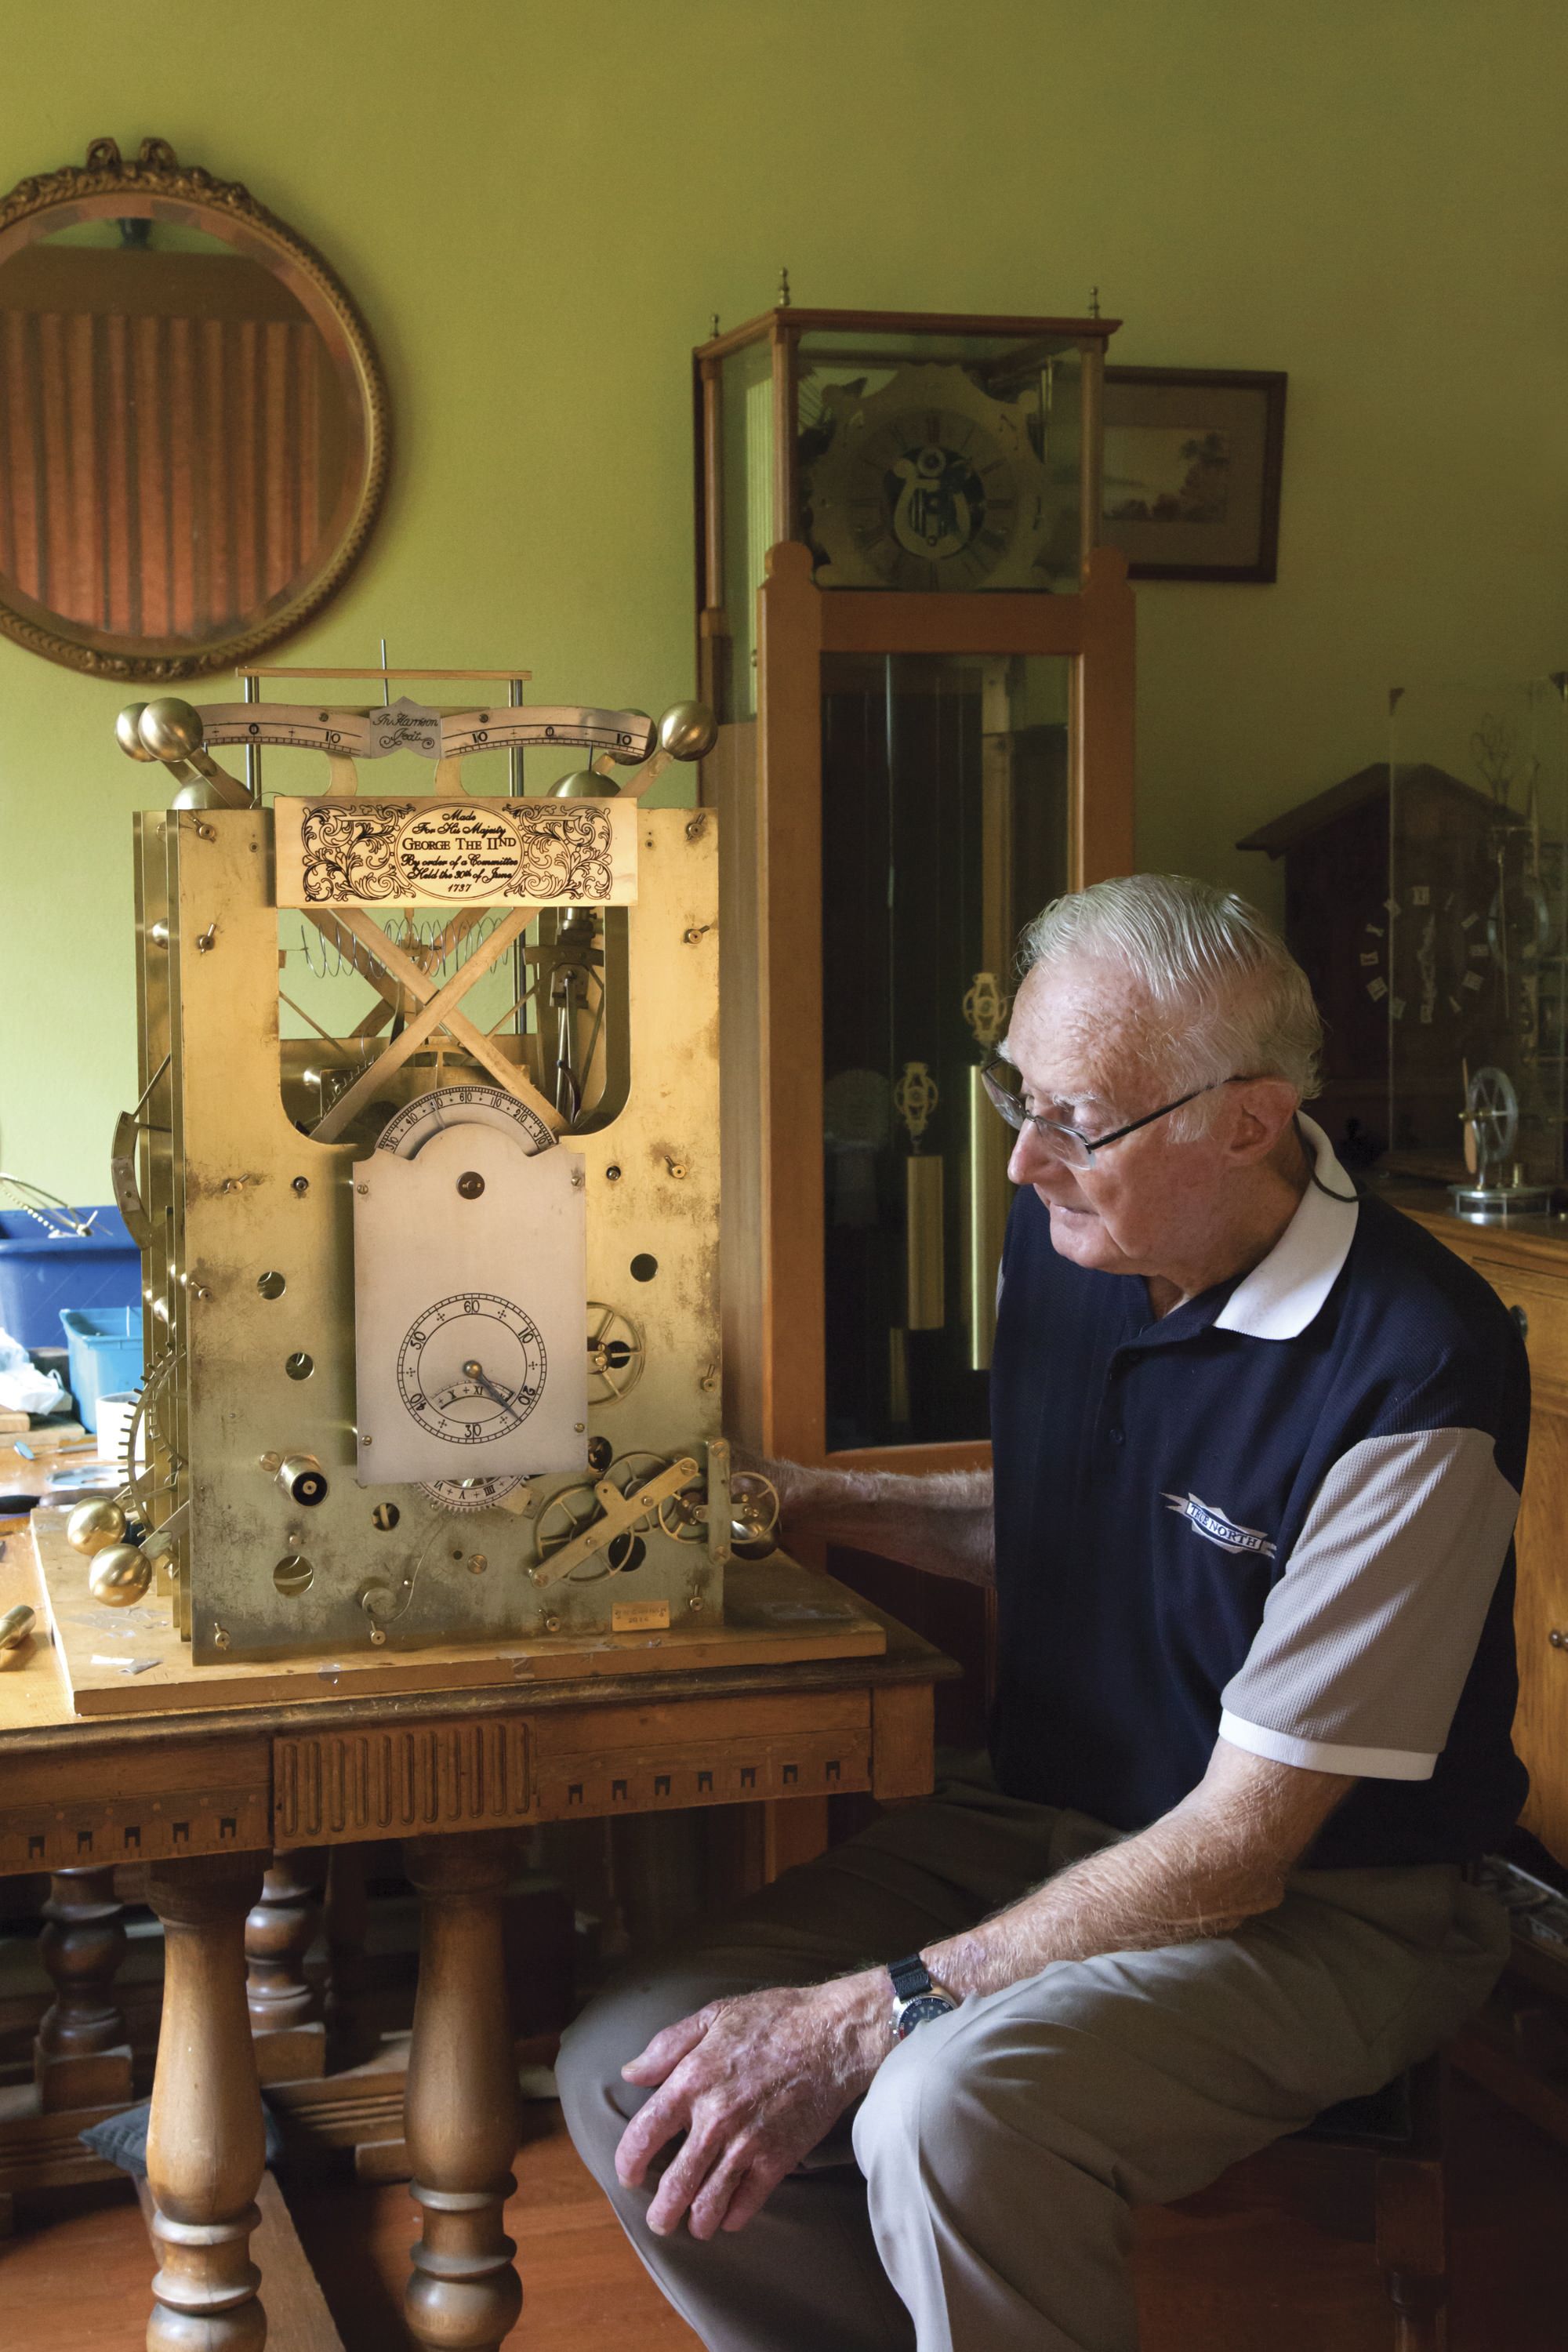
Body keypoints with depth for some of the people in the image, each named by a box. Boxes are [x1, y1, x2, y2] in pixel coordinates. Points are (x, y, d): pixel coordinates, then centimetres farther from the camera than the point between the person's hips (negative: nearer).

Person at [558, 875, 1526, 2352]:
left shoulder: (1408, 1381, -25)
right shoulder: (1066, 1235, -1)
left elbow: (1240, 1847, -23)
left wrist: (867, 2017, -25)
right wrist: (850, 1510, 3)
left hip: (1318, 1904, -7)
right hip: (1039, 1820, 7)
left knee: (952, 2110, -34)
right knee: (631, 2073, -11)